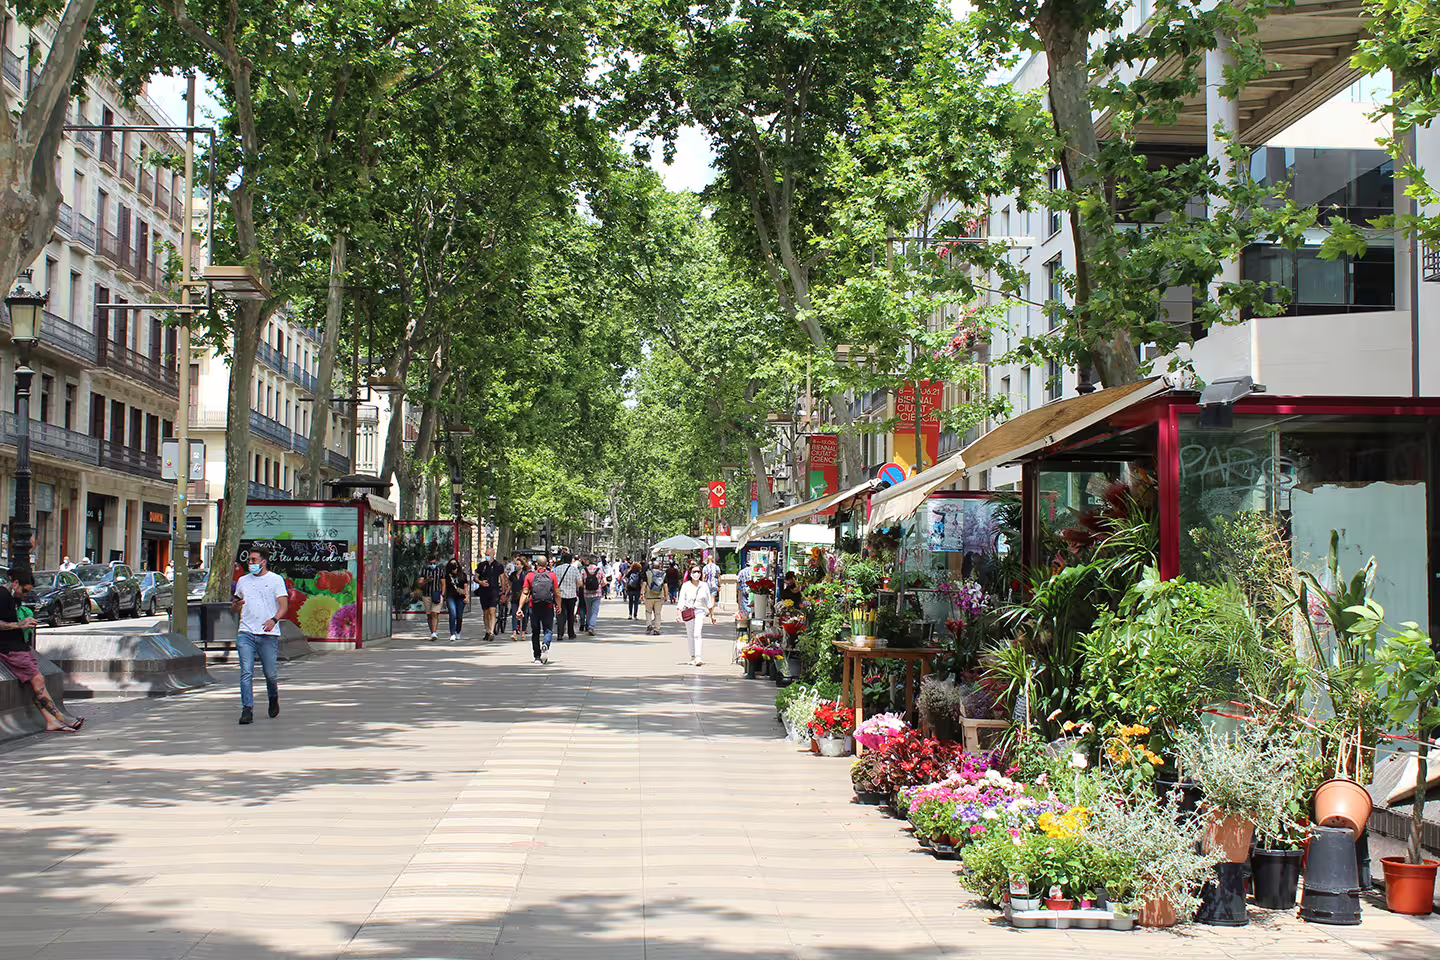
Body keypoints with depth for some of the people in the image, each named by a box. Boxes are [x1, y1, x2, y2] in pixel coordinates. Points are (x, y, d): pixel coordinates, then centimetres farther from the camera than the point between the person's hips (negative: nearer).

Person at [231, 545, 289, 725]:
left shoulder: (276, 580, 4)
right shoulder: (242, 581, 16)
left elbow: (284, 605, -4)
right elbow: (235, 608, 23)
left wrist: (274, 619, -23)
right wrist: (236, 605, -2)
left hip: (268, 635, -3)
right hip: (245, 633, 3)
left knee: (271, 673, 3)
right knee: (246, 673, -9)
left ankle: (273, 698, 32)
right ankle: (247, 710, -9)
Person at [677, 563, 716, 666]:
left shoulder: (704, 586, 6)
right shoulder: (686, 586, 2)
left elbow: (709, 602, 14)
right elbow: (681, 601, -2)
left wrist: (712, 615, 15)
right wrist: (680, 615, -13)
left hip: (700, 612, -1)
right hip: (688, 613, 1)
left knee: (697, 634, -17)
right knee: (690, 635, 7)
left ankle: (698, 657, -24)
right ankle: (692, 657, 20)